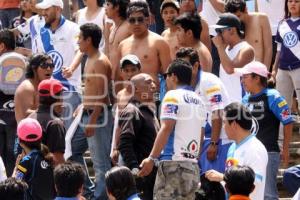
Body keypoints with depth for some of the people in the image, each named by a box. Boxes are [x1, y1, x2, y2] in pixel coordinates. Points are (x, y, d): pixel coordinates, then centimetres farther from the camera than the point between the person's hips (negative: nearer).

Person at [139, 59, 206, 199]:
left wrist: (152, 158, -14)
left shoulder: (173, 96, -4)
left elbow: (166, 129, -14)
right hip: (192, 165, 8)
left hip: (173, 162, -8)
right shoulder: (198, 100, 18)